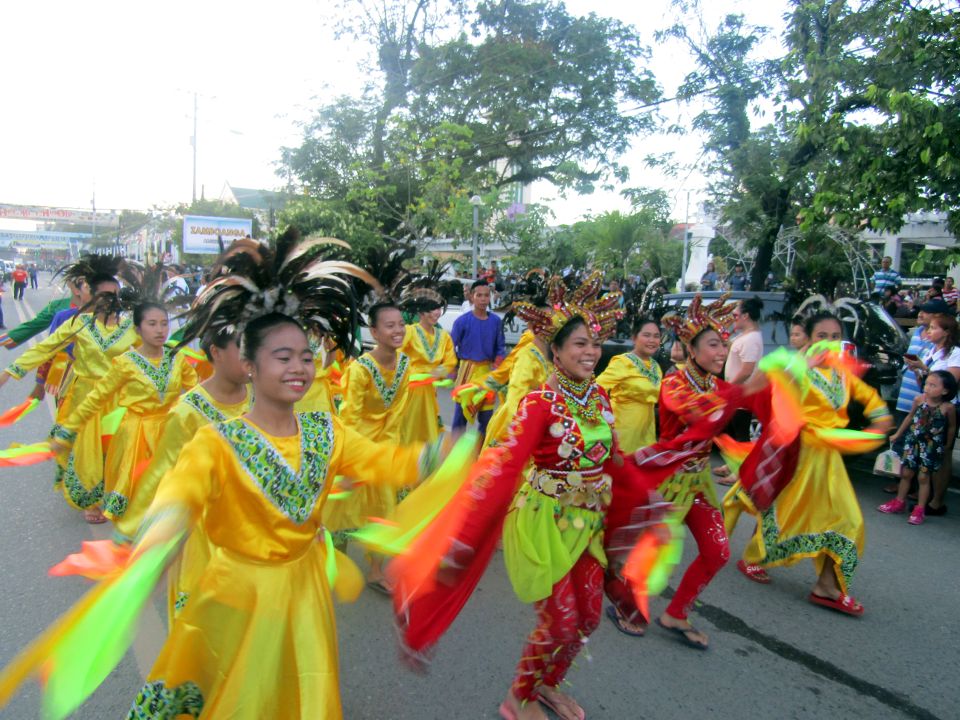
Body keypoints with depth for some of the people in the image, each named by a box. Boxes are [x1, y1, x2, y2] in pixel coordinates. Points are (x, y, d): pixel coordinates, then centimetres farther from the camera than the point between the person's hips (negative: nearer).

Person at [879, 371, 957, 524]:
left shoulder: (948, 407, -18)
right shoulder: (919, 400, -11)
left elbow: (951, 427, -1)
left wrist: (947, 447, 9)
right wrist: (897, 434, 14)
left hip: (931, 447, -3)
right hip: (913, 442, 3)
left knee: (923, 477, 2)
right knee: (906, 473, 12)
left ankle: (920, 509, 15)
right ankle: (899, 502, 28)